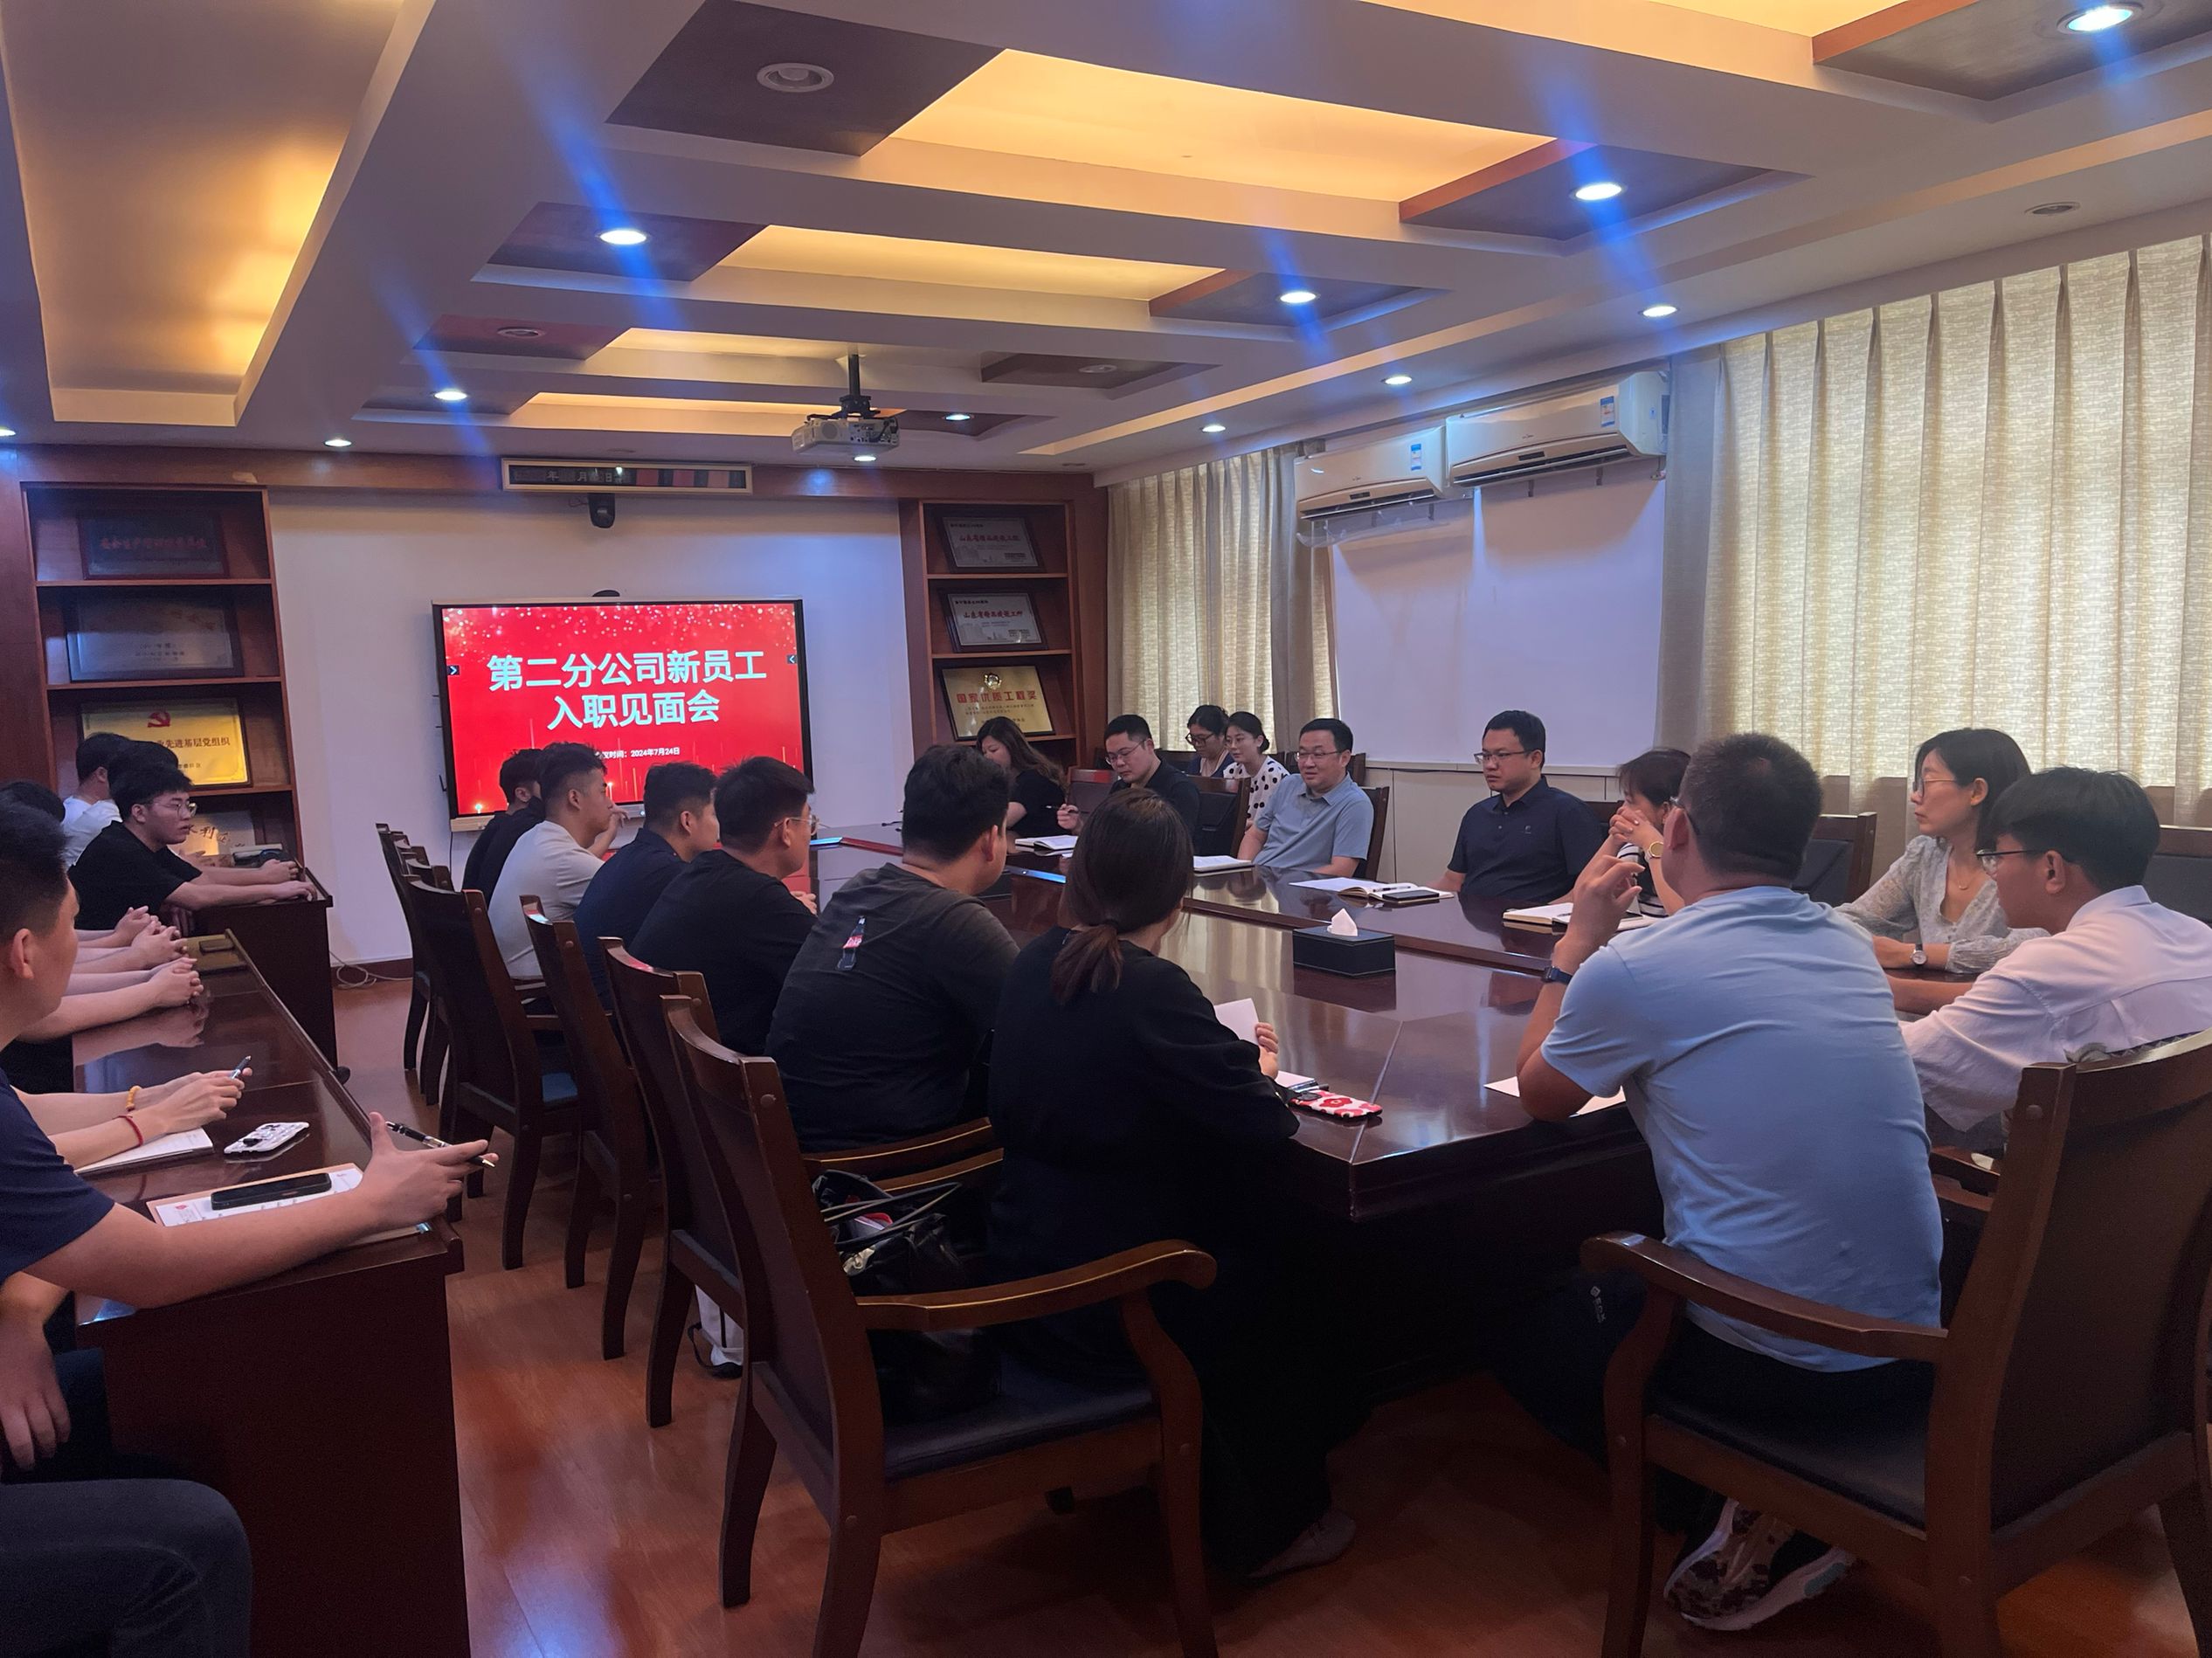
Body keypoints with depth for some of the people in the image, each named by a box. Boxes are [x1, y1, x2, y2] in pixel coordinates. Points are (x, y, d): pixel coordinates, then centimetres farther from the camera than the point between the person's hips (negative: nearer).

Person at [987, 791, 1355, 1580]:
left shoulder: (1035, 964, 0)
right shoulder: (1150, 989, -23)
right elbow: (1265, 1125, -21)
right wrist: (1257, 1067, 3)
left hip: (1022, 1274, 7)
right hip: (1099, 1306, -7)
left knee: (1241, 1244, 26)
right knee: (1273, 1284, 18)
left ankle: (1203, 1482, 42)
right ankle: (1270, 1529, 34)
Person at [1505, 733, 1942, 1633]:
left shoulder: (1632, 969, -16)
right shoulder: (1849, 946, 4)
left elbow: (1539, 1096, 4)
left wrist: (1581, 938, 11)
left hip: (1771, 1364, -6)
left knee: (1533, 1334, 21)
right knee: (1613, 1278, 31)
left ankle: (1757, 1530, 6)